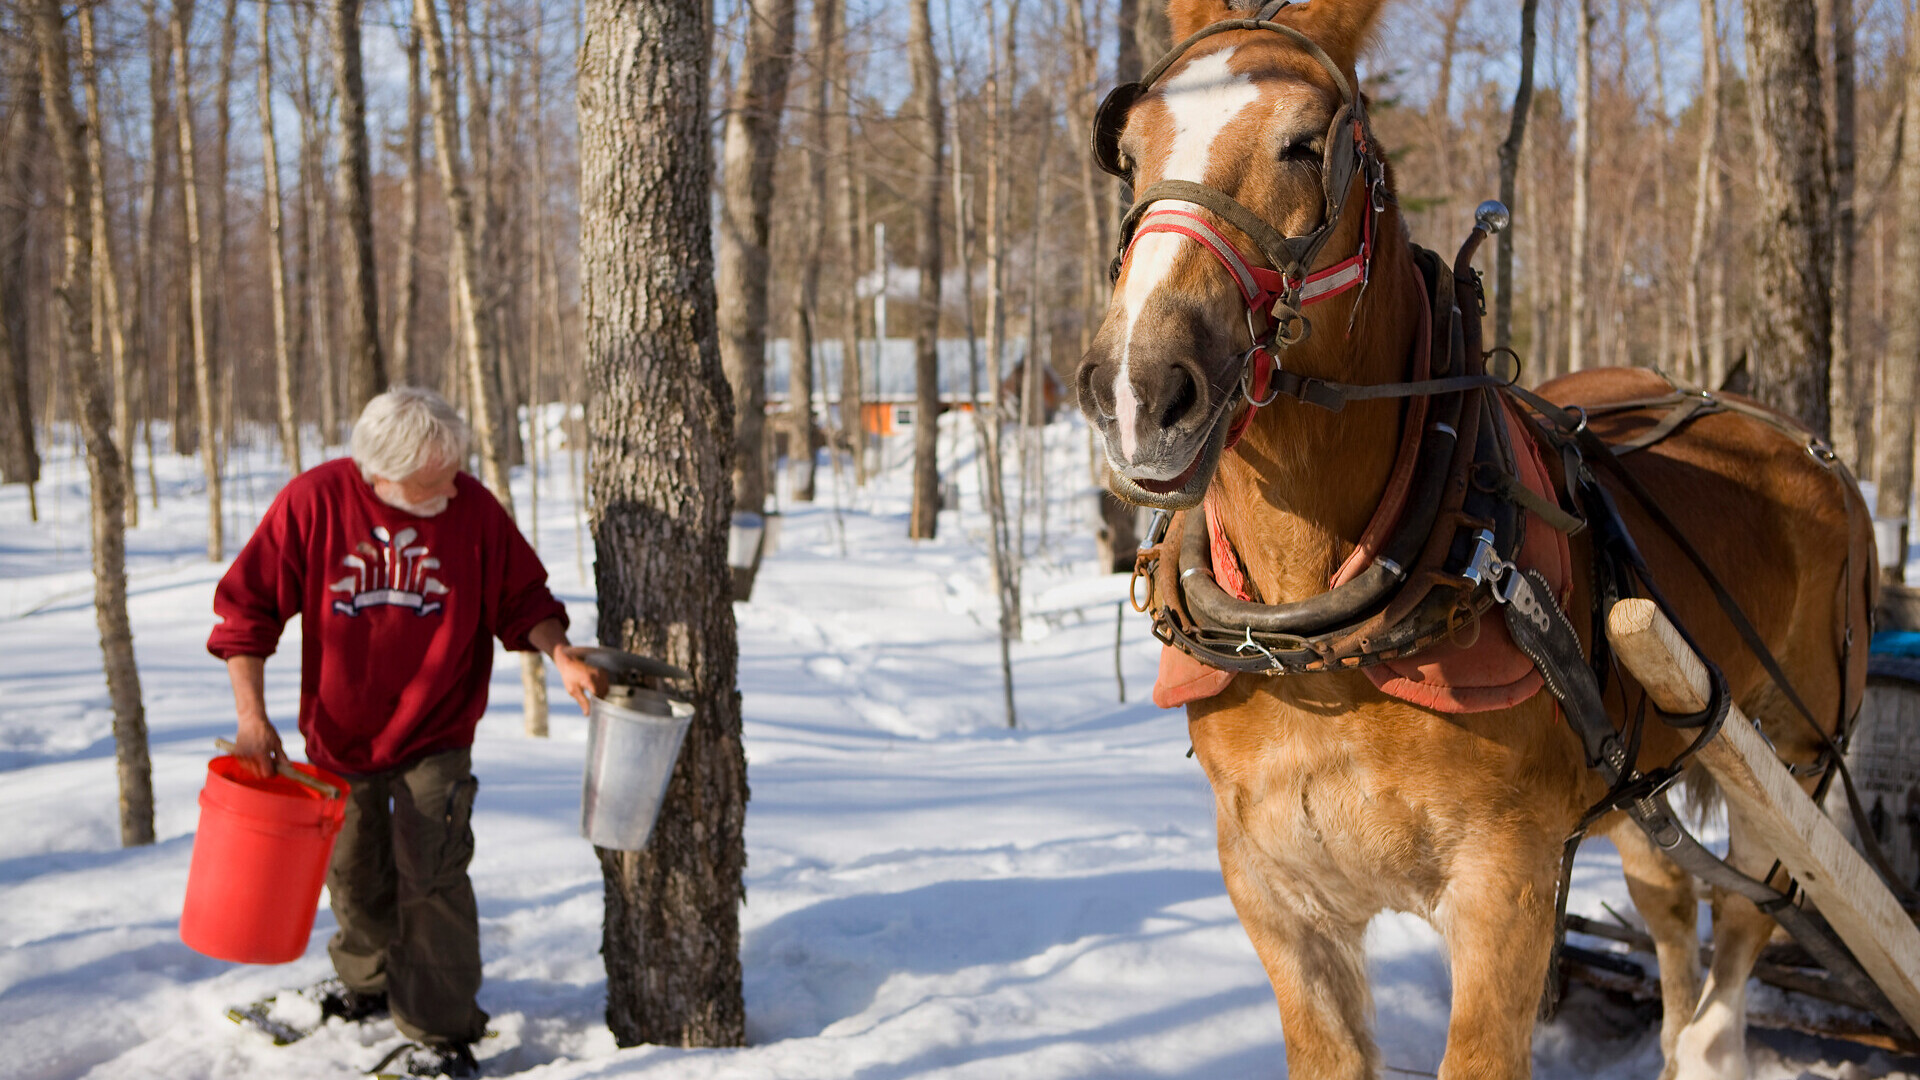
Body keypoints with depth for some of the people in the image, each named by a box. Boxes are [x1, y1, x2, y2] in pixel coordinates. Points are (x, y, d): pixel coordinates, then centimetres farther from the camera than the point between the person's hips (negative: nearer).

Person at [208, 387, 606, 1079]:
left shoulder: (473, 507, -13)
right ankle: (366, 982, 46)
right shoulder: (313, 502, -16)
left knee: (430, 877, -11)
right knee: (355, 874, 19)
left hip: (435, 736, -2)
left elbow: (521, 598, -2)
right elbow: (247, 606, -10)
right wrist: (251, 715, -16)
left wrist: (560, 656, -21)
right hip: (338, 734, 2)